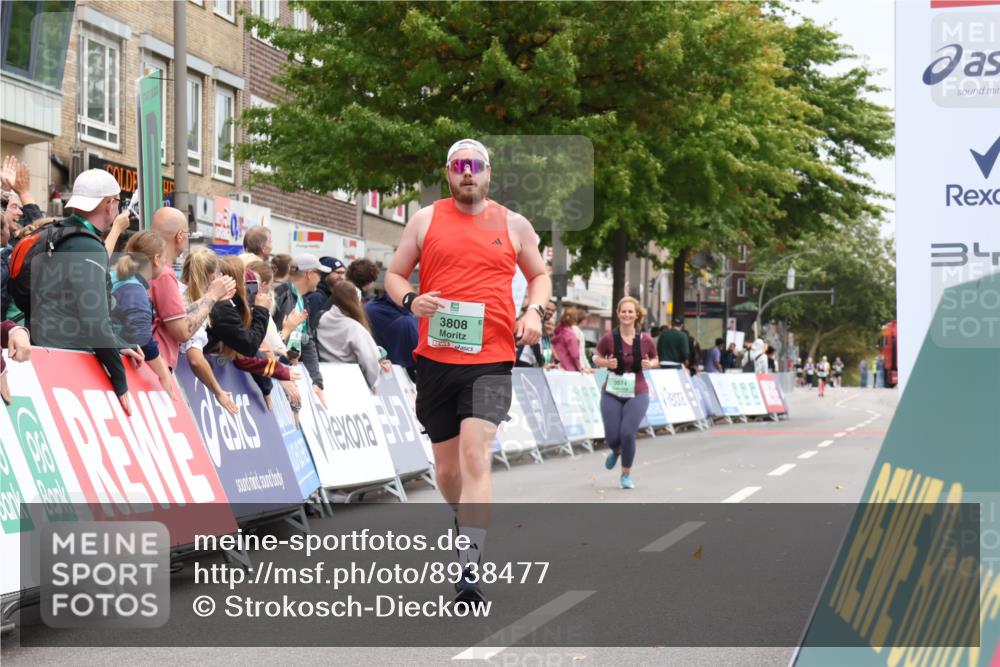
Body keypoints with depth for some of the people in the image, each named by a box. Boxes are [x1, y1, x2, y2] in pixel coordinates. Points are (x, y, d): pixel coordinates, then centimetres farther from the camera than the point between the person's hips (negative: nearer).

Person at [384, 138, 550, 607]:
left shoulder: (513, 224, 10)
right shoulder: (426, 219, 9)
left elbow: (540, 275, 22)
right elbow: (394, 275, 13)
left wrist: (534, 310, 2)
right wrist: (410, 300, -9)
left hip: (491, 360, -2)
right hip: (435, 358, 2)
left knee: (475, 457, -19)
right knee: (447, 468, 10)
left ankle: (469, 572, -22)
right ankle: (465, 521, 43)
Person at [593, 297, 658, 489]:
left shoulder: (645, 340, -5)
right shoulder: (609, 338, -9)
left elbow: (655, 360, 11)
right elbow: (596, 358, 5)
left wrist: (650, 364, -11)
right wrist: (606, 363, -16)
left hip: (637, 395, 0)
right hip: (612, 394, 0)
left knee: (628, 433, -13)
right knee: (612, 437, -2)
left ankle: (626, 475, 10)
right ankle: (616, 451, 40)